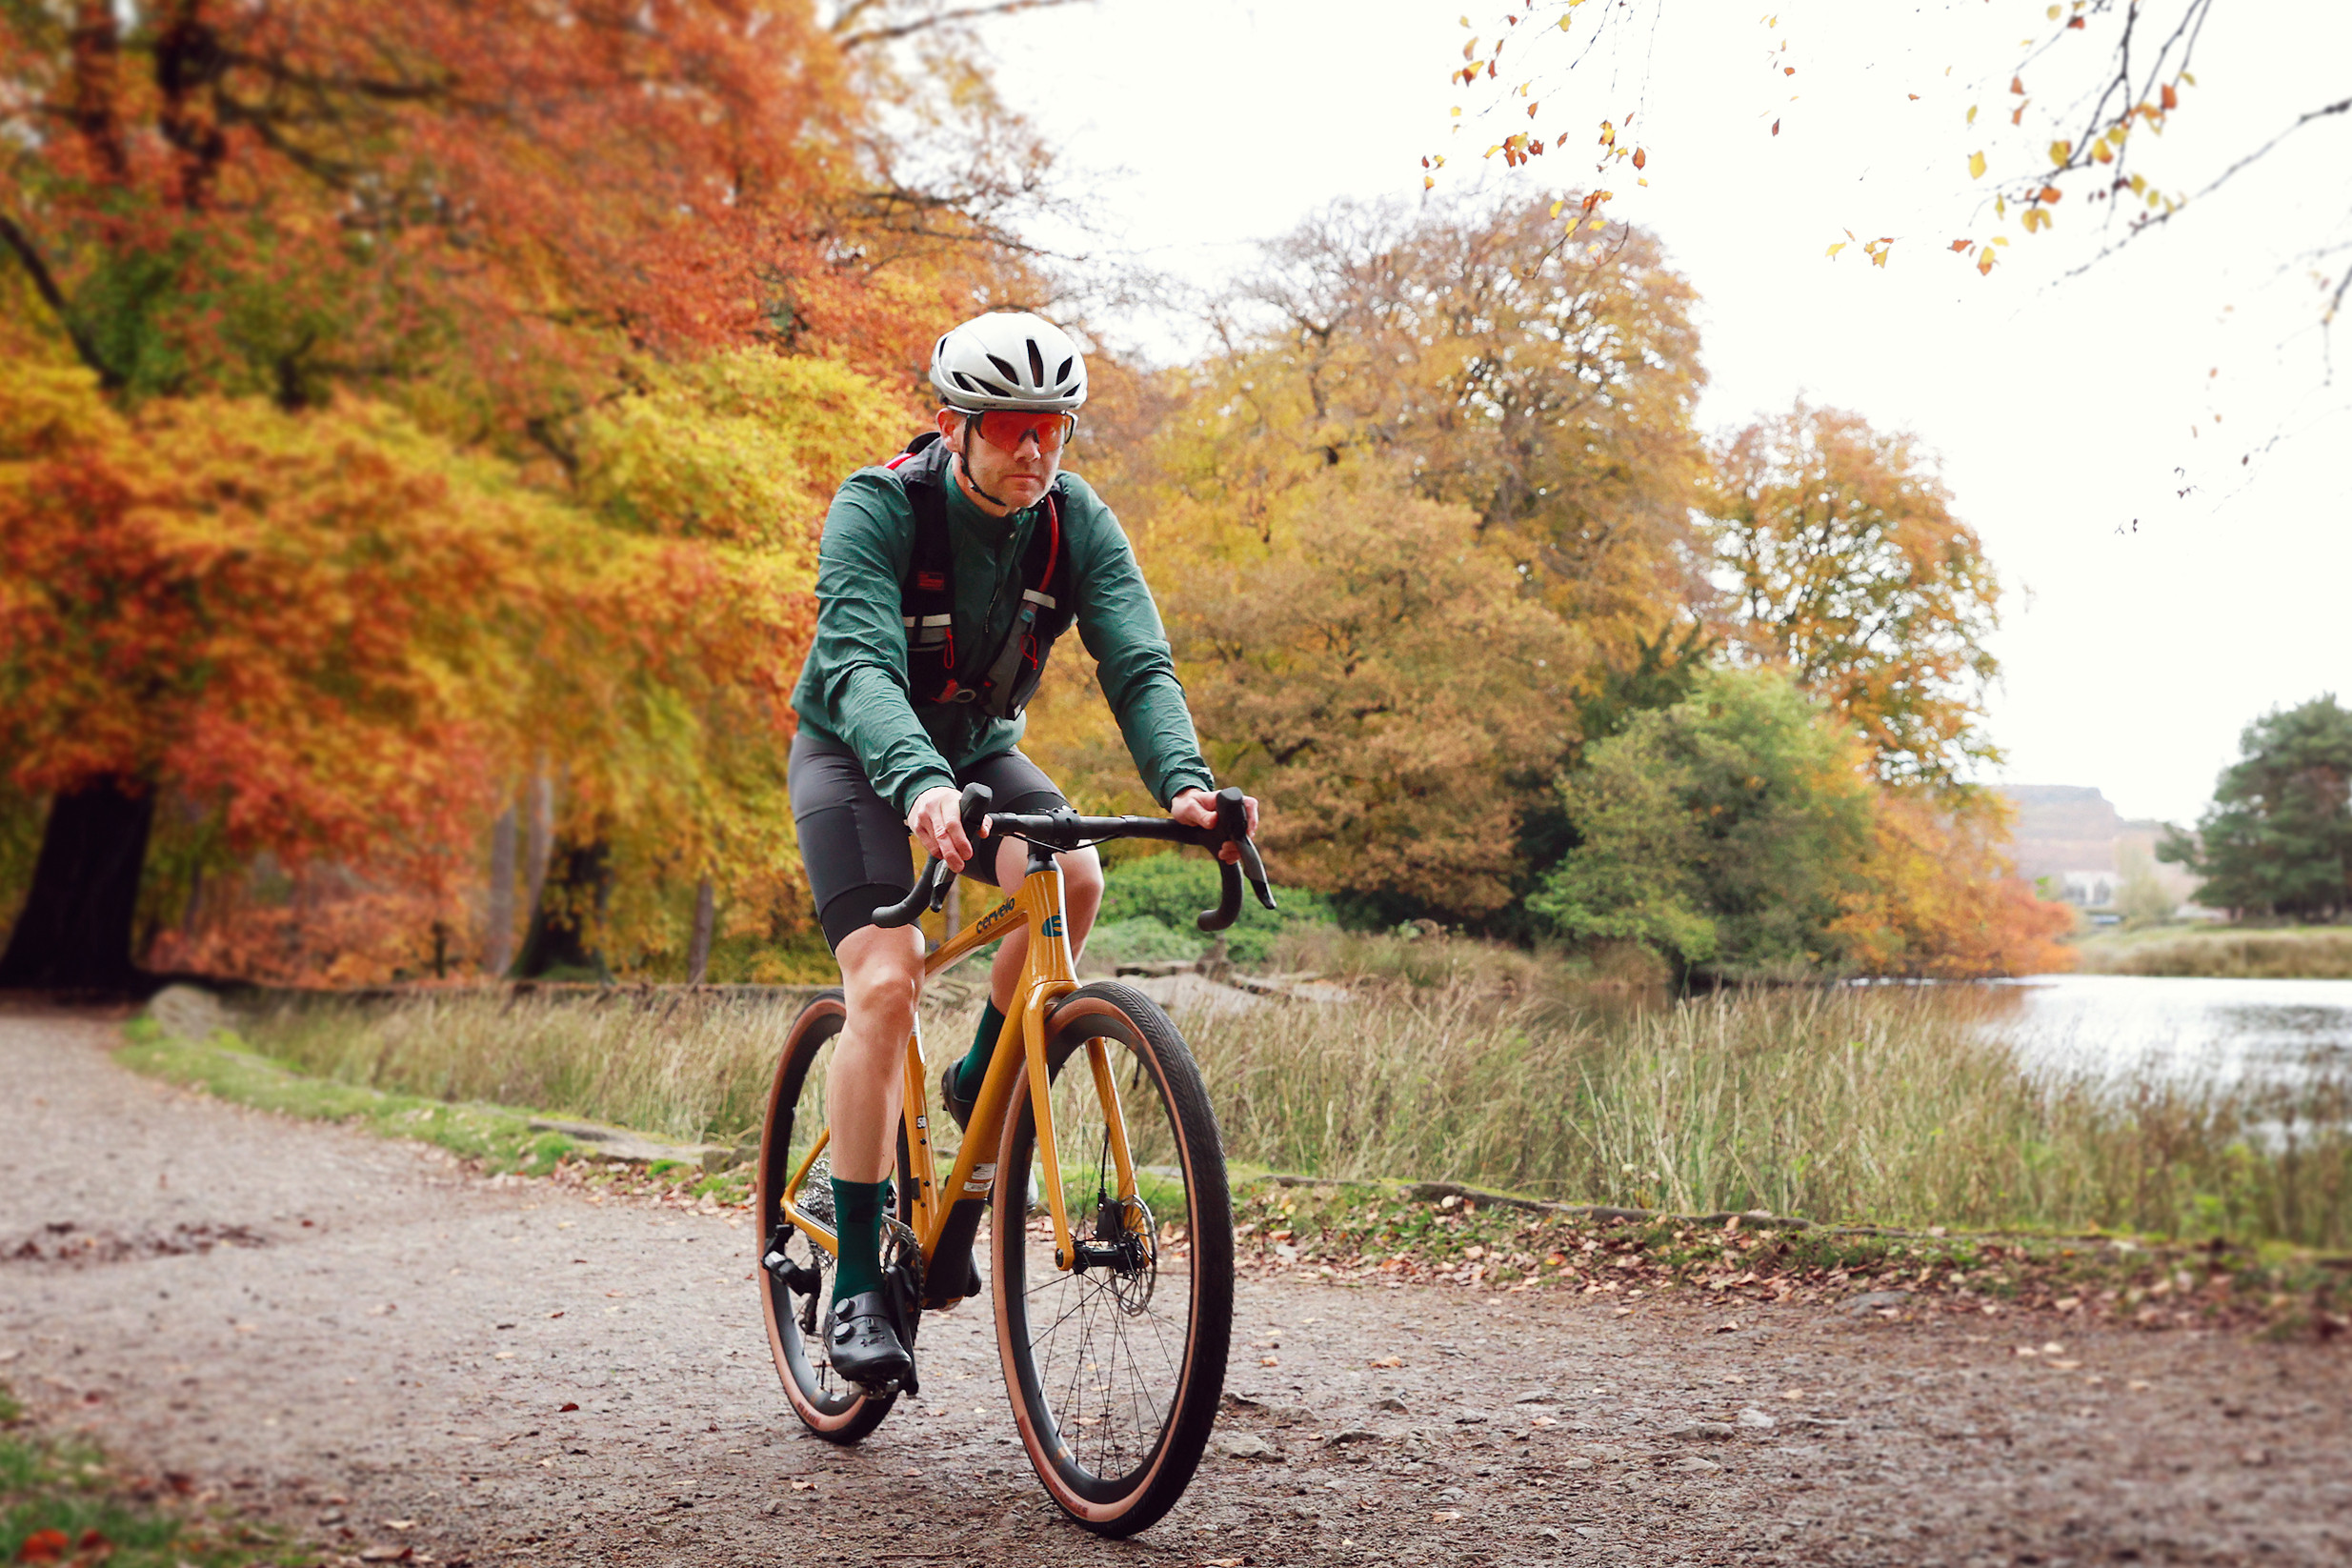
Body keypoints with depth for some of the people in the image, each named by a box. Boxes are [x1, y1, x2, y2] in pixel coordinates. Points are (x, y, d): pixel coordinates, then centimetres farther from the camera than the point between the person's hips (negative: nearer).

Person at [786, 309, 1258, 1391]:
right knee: (887, 984, -22)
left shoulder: (1077, 523, -14)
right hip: (856, 754, -3)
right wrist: (920, 784, -58)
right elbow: (860, 666, -38)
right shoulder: (877, 508, -25)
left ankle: (980, 1085, -1)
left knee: (1072, 877, -29)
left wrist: (1183, 779, -44)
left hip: (980, 748, 4)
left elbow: (1138, 663, -23)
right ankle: (854, 1285, -12)